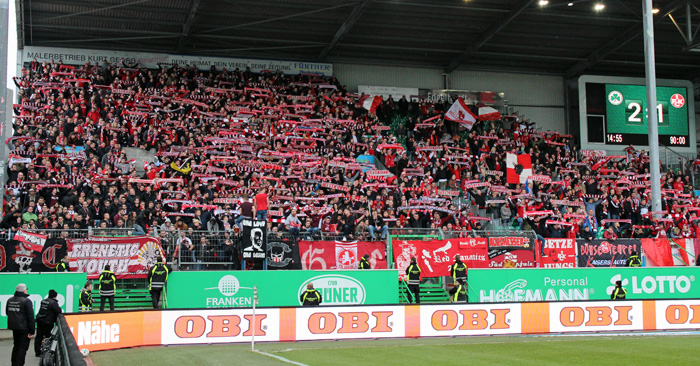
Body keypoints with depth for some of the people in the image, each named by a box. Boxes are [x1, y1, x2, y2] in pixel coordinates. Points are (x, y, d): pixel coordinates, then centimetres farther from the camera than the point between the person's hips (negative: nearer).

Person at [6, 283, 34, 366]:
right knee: (23, 347, -1)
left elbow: (7, 313, 21)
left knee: (16, 346, 20)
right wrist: (32, 331, -13)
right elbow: (30, 317, -16)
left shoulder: (9, 300, 7)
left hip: (14, 327, 7)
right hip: (24, 328, -7)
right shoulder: (26, 301, -15)